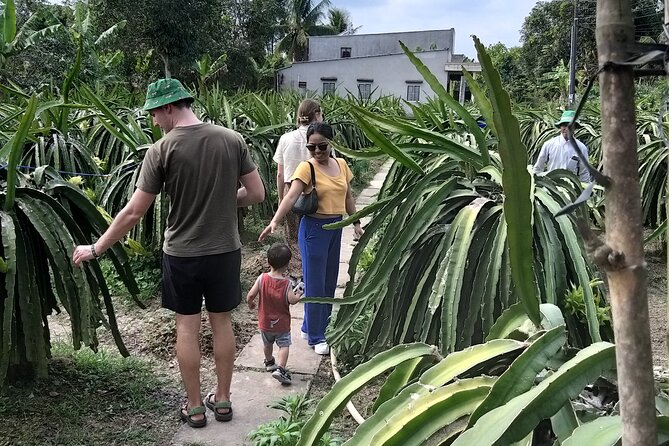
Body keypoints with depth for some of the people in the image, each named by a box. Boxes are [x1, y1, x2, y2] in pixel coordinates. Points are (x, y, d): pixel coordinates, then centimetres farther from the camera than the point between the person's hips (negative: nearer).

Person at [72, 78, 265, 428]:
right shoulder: (232, 139, -6)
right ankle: (223, 399, 27)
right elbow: (256, 194, -2)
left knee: (187, 326, 11)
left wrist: (96, 249, 1)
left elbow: (134, 212, -10)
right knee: (222, 322, 15)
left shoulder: (162, 150, -13)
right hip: (225, 250, 3)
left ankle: (195, 407, 22)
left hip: (182, 254, -2)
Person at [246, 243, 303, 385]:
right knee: (284, 345, 6)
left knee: (267, 343, 24)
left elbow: (250, 295, -15)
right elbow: (292, 300, -22)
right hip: (282, 323, -3)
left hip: (265, 322, 3)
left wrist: (250, 304, 6)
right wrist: (298, 294, -2)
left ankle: (269, 362, 45)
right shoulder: (286, 283, -19)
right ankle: (280, 369, -8)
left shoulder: (262, 278, -14)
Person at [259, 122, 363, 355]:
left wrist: (356, 223, 15)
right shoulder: (307, 167, -14)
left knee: (329, 282, 15)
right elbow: (291, 196, -27)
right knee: (315, 284, 1)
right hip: (314, 228, -7)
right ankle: (316, 337, 15)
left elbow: (348, 196, 15)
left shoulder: (341, 164, 4)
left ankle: (312, 327, 32)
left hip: (336, 227, 7)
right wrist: (274, 222, -40)